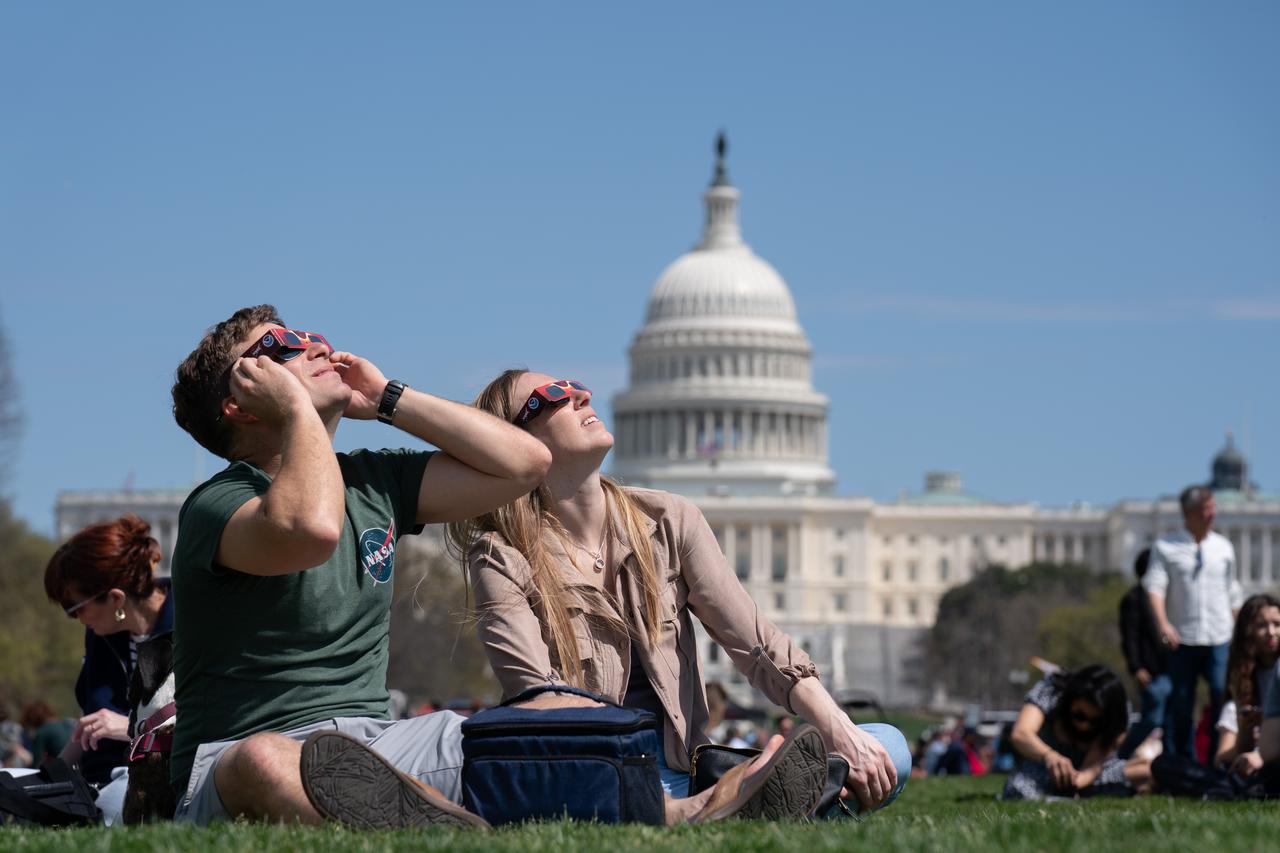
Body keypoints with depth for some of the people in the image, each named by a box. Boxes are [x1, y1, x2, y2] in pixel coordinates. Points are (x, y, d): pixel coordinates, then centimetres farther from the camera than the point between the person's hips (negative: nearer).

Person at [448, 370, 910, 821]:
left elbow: (755, 642, 4)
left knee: (887, 749, -12)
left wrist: (840, 733, -13)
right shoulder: (503, 560, -5)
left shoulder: (668, 522, 8)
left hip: (681, 769, 5)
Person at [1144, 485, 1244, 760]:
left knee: (1223, 697, -9)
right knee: (1180, 706, 5)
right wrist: (1163, 623, -26)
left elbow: (1233, 594, 17)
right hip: (1182, 639, -2)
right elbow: (1155, 586, -11)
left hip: (1219, 639, 2)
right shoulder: (1165, 547, 0)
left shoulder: (1223, 547, 10)